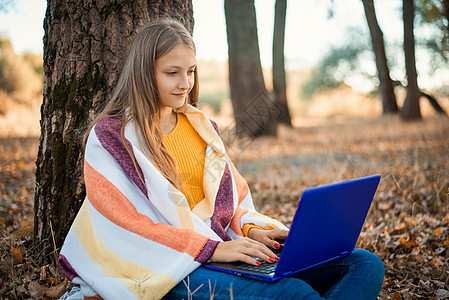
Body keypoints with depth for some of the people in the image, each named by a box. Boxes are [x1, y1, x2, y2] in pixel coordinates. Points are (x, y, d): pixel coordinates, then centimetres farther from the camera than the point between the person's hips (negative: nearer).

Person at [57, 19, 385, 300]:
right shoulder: (109, 137, 1)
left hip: (225, 246, 7)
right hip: (168, 267, -6)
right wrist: (211, 248, -19)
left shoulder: (203, 127, 19)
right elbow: (125, 222, -10)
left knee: (367, 264, -13)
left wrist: (253, 229, -2)